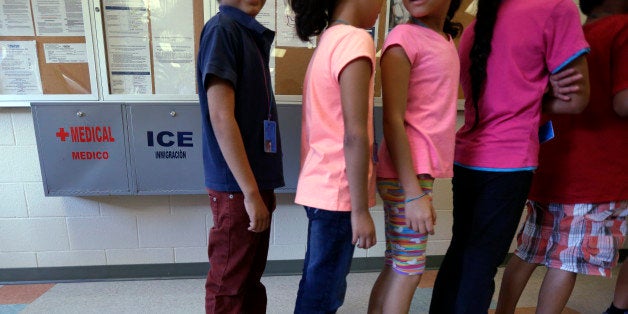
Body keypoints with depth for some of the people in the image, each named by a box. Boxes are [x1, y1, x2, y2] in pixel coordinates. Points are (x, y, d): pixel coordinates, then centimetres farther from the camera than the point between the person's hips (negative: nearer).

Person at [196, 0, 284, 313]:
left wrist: (262, 185, 16)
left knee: (251, 277, 21)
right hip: (237, 187, -8)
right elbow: (221, 117, -19)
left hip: (256, 180, 8)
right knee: (230, 284, 9)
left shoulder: (251, 34, 15)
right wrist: (250, 192, -18)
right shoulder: (222, 28, -11)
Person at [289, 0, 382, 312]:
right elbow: (354, 136, -21)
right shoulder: (355, 40, -15)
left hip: (321, 185, 9)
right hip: (337, 190, -9)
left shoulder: (327, 41, 12)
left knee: (318, 288, 22)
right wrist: (361, 210, -15)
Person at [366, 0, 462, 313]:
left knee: (396, 267, 15)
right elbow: (393, 120, -15)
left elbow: (436, 114, 14)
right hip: (406, 173, -7)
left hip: (423, 169, 7)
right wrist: (413, 193, -19)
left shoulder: (446, 39, 15)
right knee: (409, 270, 4)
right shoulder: (404, 36, -8)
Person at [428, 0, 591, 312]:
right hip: (508, 162, -6)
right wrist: (535, 99, 8)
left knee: (459, 251, 18)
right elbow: (576, 100, -6)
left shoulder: (474, 27, 14)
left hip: (465, 158, 7)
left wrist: (528, 97, 2)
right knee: (481, 263, 4)